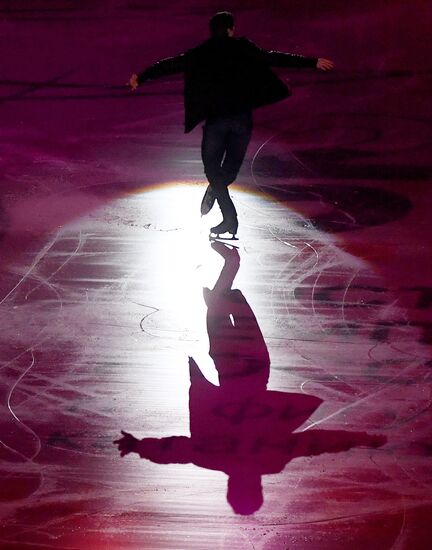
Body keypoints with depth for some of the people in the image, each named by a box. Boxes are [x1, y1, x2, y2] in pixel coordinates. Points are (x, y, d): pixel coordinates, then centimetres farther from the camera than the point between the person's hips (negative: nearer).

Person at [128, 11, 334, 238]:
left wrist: (141, 77, 27)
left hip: (215, 118, 0)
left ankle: (230, 218, -1)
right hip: (242, 117, 0)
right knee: (231, 166, 17)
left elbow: (170, 64, 15)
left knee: (212, 166, 7)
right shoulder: (244, 48, 7)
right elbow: (275, 58, 9)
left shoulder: (199, 54, 9)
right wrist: (313, 62, 16)